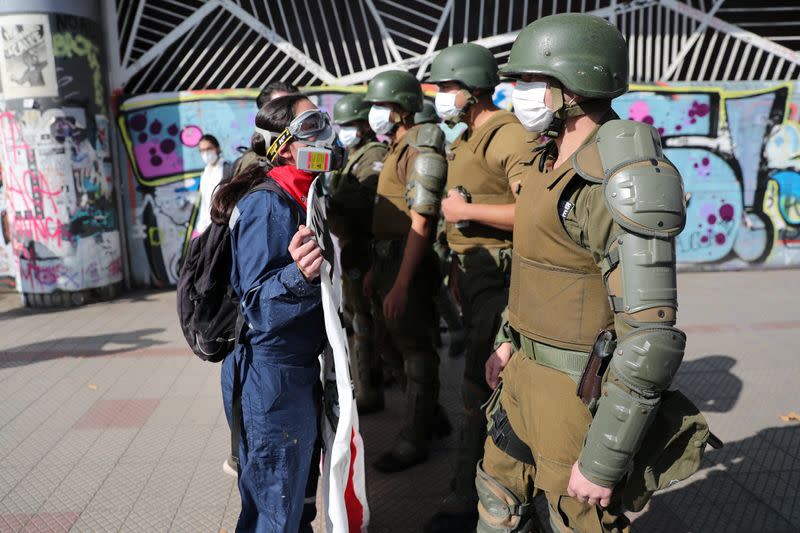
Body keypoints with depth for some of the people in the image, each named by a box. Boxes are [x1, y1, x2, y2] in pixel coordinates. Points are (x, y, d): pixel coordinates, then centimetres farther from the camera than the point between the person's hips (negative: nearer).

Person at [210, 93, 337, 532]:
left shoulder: (302, 196, 10)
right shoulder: (267, 203, -19)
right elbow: (257, 302, -26)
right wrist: (297, 274, -41)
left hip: (301, 366, 9)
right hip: (274, 373, -9)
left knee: (297, 491, 24)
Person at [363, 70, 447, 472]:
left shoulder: (421, 151, -14)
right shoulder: (395, 150, 16)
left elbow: (420, 224, -22)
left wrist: (401, 285, -26)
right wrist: (375, 268, 18)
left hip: (408, 262, -10)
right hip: (387, 258, 10)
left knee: (415, 350, 2)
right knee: (388, 342, 19)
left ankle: (414, 442, 17)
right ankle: (429, 413, 37)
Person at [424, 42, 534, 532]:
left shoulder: (510, 137, -14)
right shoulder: (466, 141, 15)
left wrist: (467, 210, -20)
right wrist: (457, 268, 17)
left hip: (499, 275, -9)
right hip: (472, 273, 10)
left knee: (480, 386, -3)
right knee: (487, 377, 19)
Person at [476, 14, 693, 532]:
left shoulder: (620, 182, -24)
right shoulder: (553, 160, 6)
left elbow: (650, 338, -26)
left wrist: (603, 462, -22)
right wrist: (512, 341, 21)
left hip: (580, 391, -9)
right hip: (528, 371, 9)